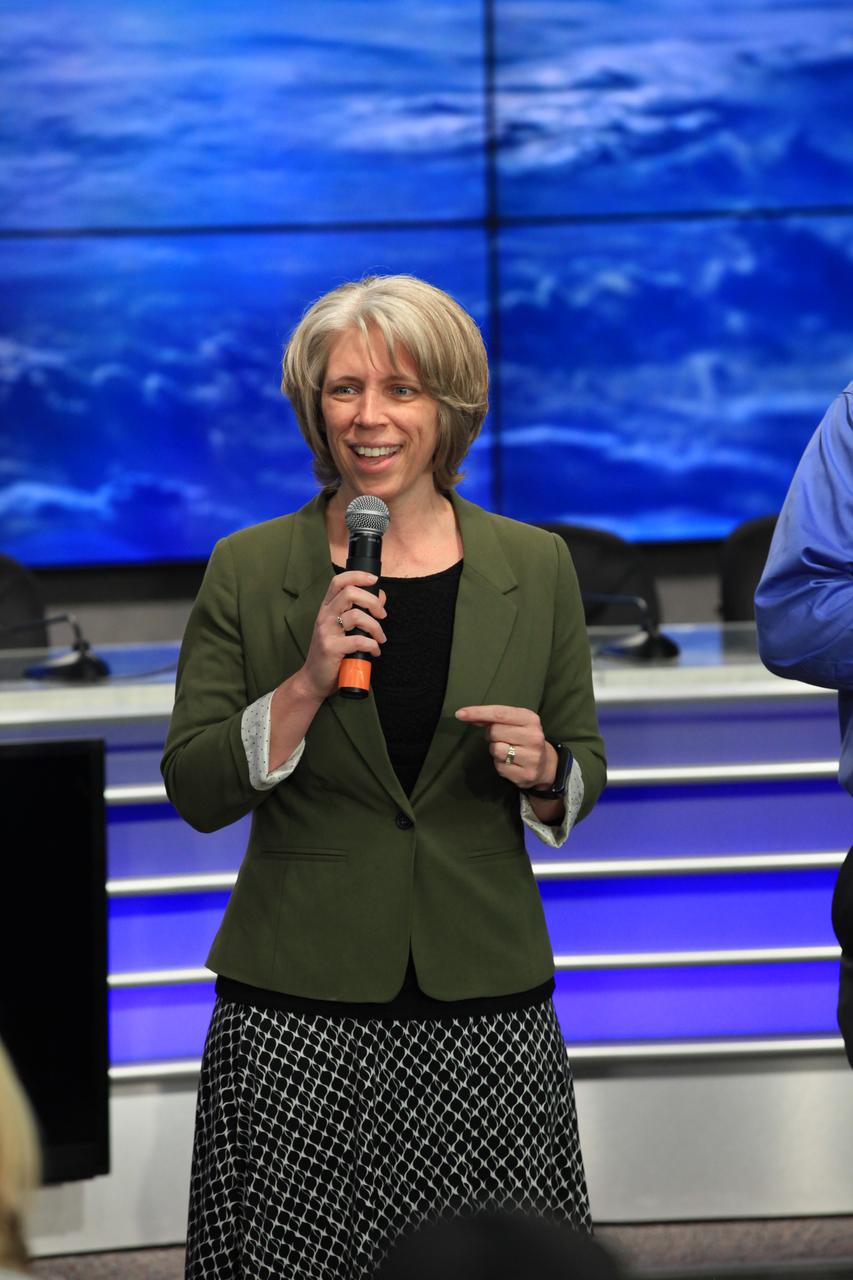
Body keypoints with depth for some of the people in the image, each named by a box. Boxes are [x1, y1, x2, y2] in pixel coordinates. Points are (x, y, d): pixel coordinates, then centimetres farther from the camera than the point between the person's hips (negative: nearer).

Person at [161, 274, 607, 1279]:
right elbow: (194, 791, -2)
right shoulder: (248, 571, 2)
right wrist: (308, 682, -16)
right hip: (297, 1013, -1)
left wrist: (543, 771, -9)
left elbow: (582, 773, 14)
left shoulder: (534, 567, 6)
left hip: (486, 1002, 1)